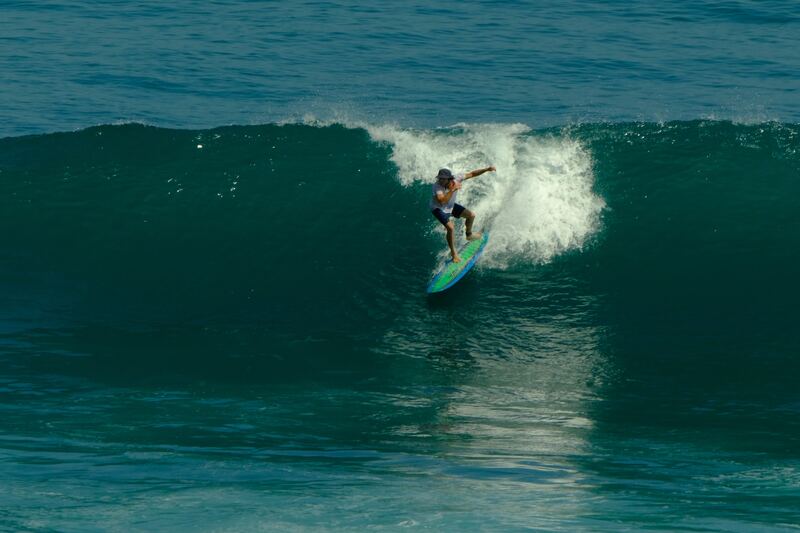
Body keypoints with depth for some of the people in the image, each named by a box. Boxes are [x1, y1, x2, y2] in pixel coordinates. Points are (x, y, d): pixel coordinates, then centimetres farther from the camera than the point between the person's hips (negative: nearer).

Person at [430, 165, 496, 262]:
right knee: (450, 228, -23)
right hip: (439, 208, -6)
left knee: (471, 215, 9)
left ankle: (469, 235, 39)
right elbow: (442, 201, -52)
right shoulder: (437, 186, -38)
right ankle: (453, 253, -5)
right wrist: (452, 190, -54)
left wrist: (487, 169, -19)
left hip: (451, 206, 6)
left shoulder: (456, 178, -24)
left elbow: (471, 174, -13)